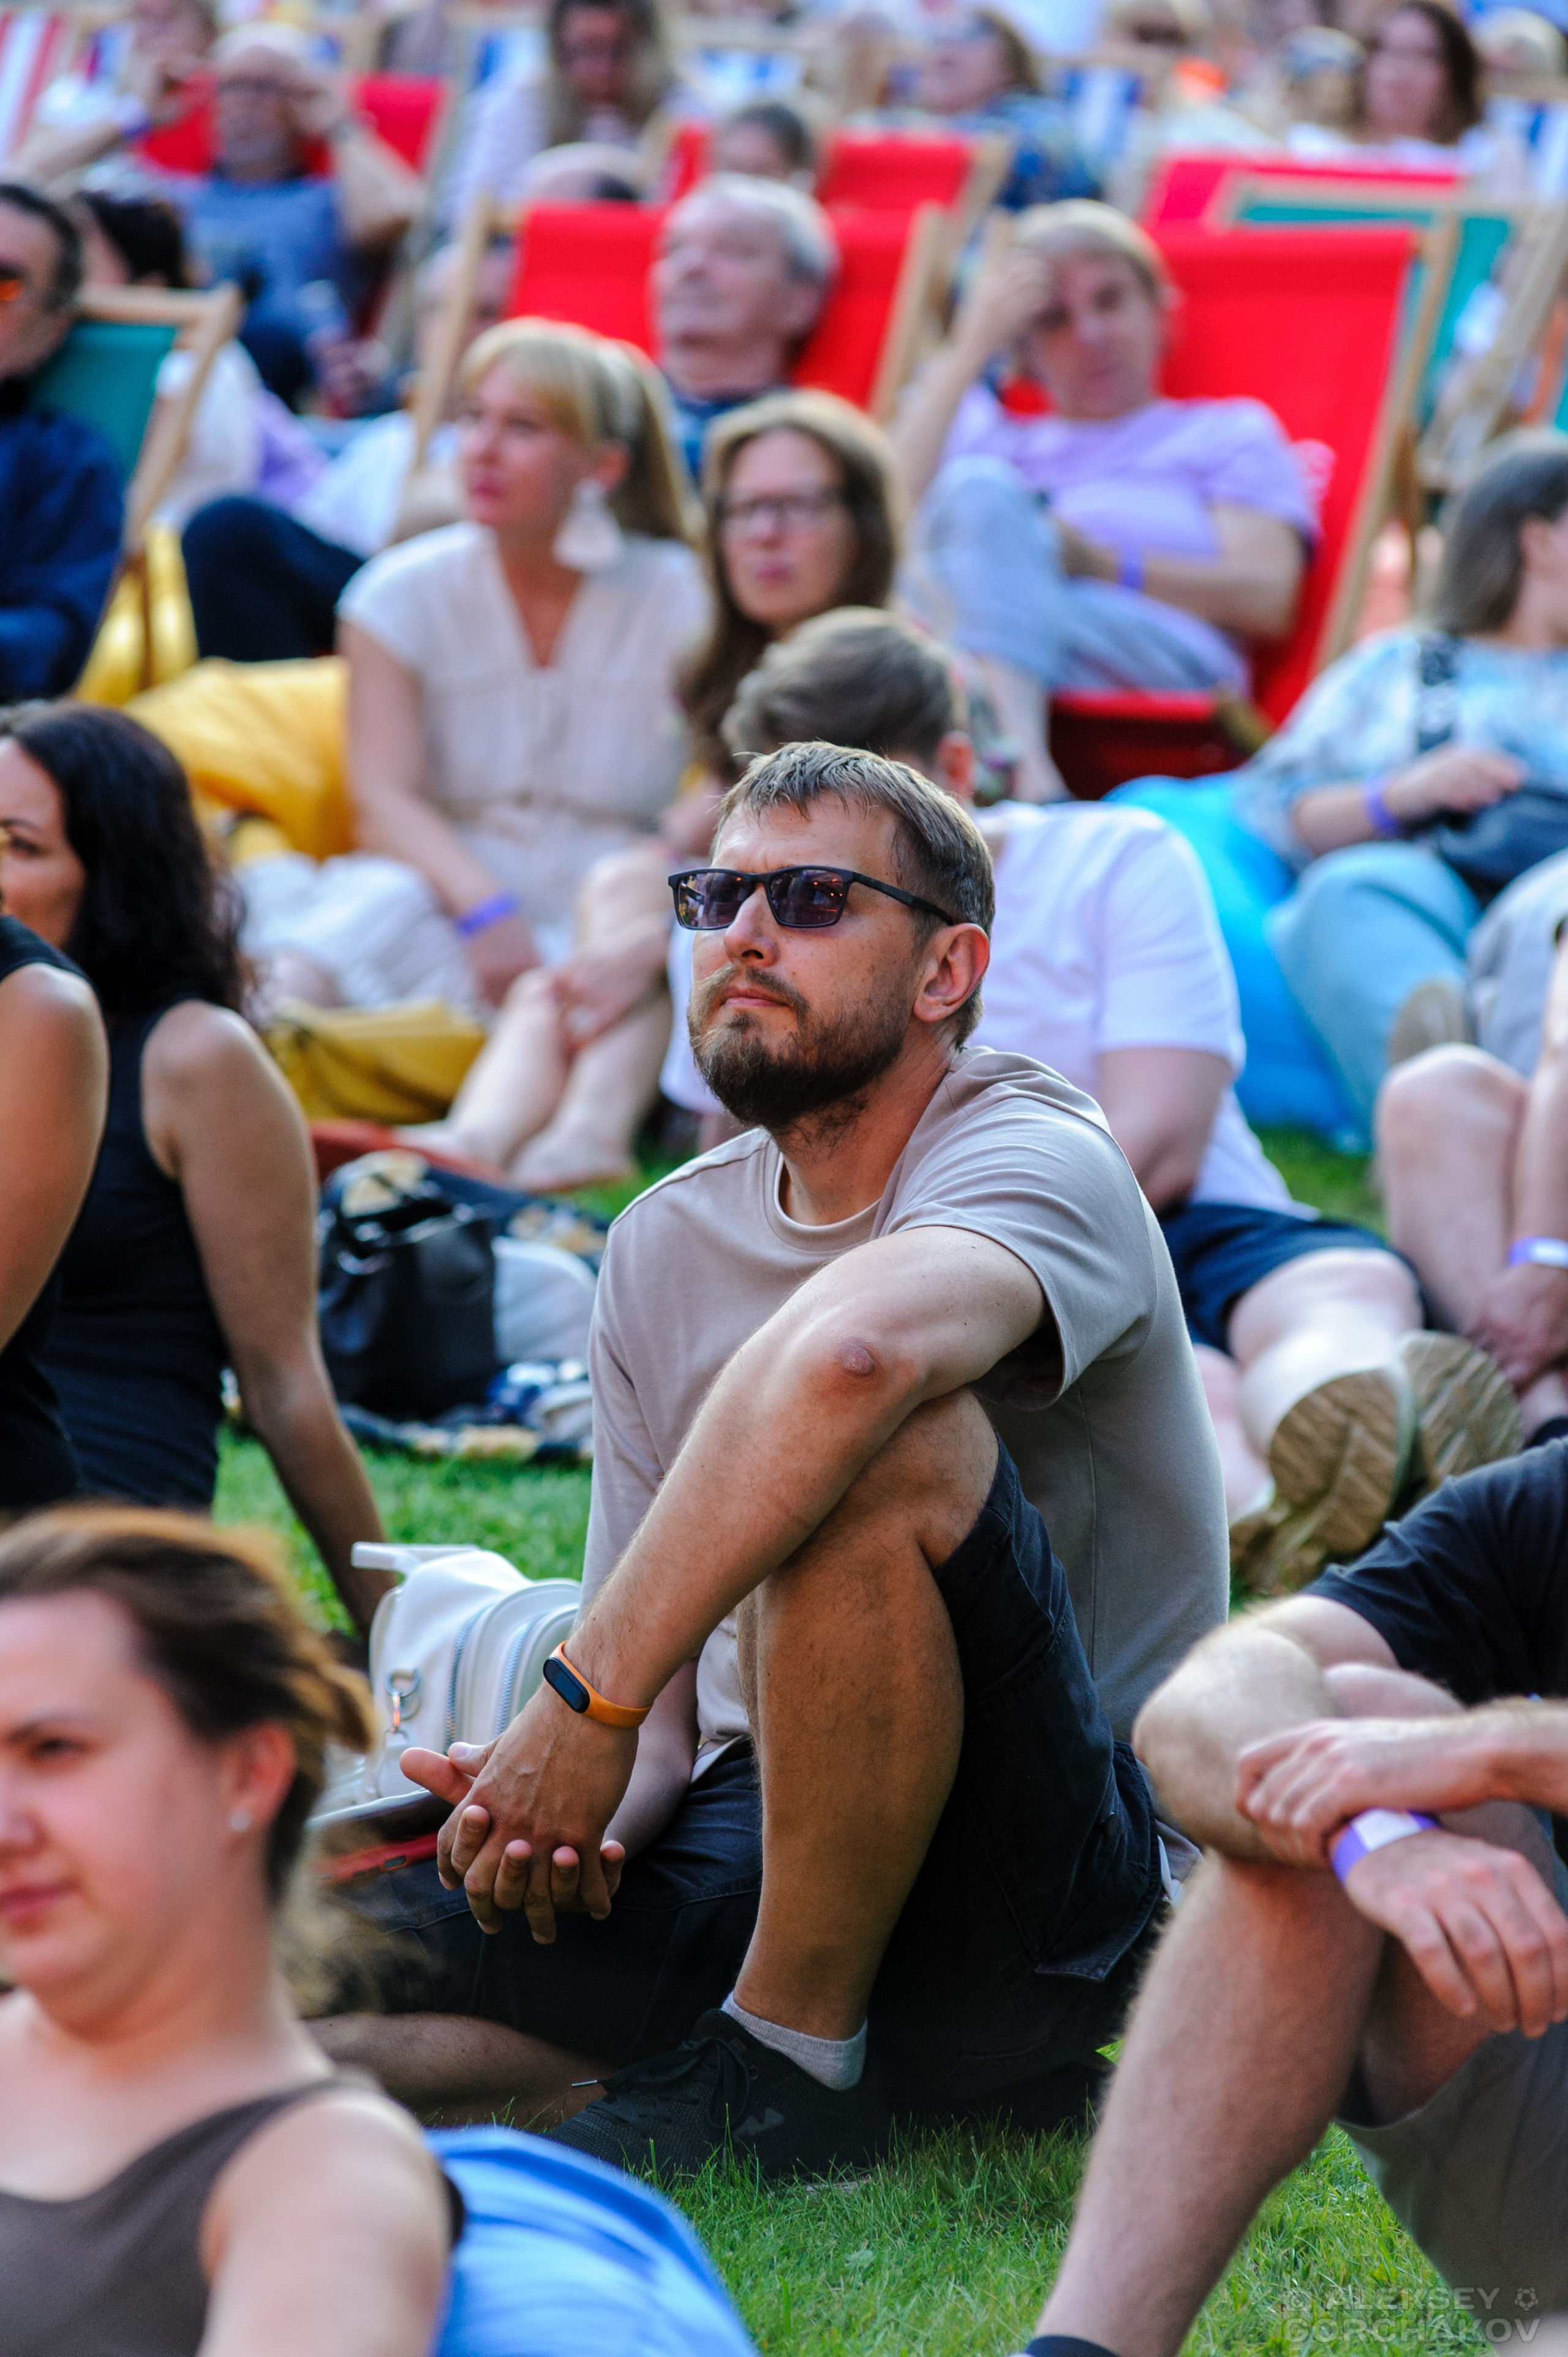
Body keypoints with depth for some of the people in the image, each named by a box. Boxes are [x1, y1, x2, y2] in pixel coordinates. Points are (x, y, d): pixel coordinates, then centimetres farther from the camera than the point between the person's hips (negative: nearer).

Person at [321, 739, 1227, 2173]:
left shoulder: (1037, 1159, -10)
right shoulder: (662, 1249, 12)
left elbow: (849, 1350, -36)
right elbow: (662, 1709, 10)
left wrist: (591, 1693, -34)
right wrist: (582, 1816, -14)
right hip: (748, 1853, 6)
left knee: (883, 1448, -34)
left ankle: (792, 2059, -18)